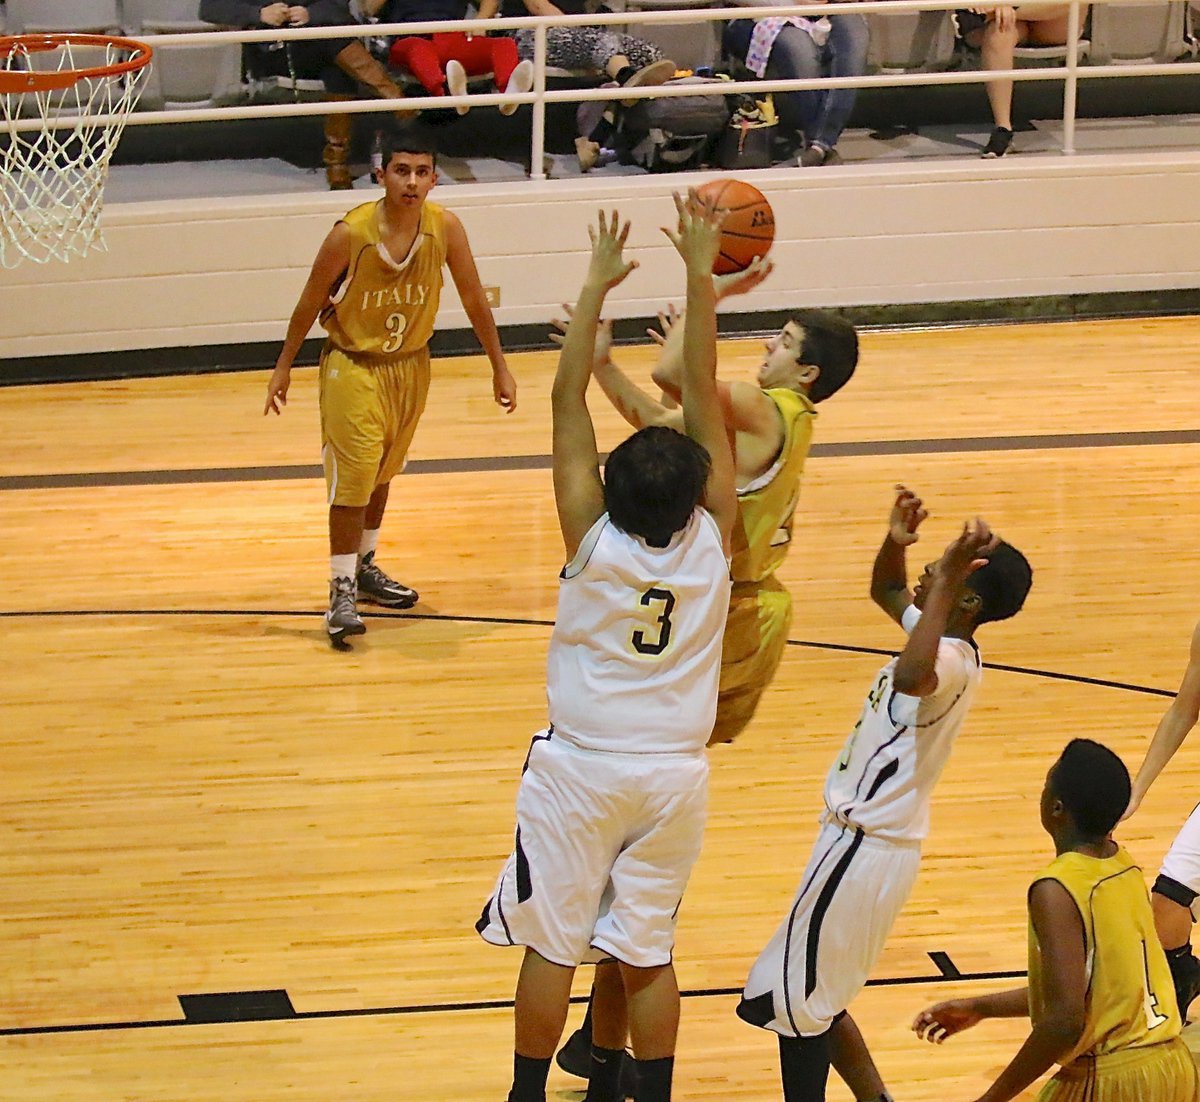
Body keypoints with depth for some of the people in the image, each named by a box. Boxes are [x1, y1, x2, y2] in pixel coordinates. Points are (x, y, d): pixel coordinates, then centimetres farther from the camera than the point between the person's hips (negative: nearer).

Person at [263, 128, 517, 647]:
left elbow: (474, 301, -3)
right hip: (353, 367, -4)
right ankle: (341, 592, -3)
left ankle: (365, 568, 39)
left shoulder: (445, 228, -16)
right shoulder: (350, 235, -25)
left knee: (381, 473, 21)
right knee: (352, 479, -10)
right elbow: (310, 304, -11)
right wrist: (283, 367, -4)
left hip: (411, 366, 4)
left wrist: (499, 367, 2)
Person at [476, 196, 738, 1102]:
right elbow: (704, 396, -11)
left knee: (552, 945, 6)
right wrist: (700, 276, -9)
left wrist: (596, 288, -10)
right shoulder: (711, 540, -12)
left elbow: (569, 402, -13)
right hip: (673, 773, 2)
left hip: (580, 769, -2)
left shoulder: (594, 540, -16)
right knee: (648, 951, 11)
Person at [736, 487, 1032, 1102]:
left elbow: (911, 677, -48)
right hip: (860, 838, 10)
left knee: (794, 1003, -2)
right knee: (814, 1001, 21)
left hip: (864, 852, -10)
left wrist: (946, 580, -43)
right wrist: (895, 542, 5)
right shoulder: (939, 639, 7)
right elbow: (886, 592, 26)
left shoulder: (953, 660, -23)